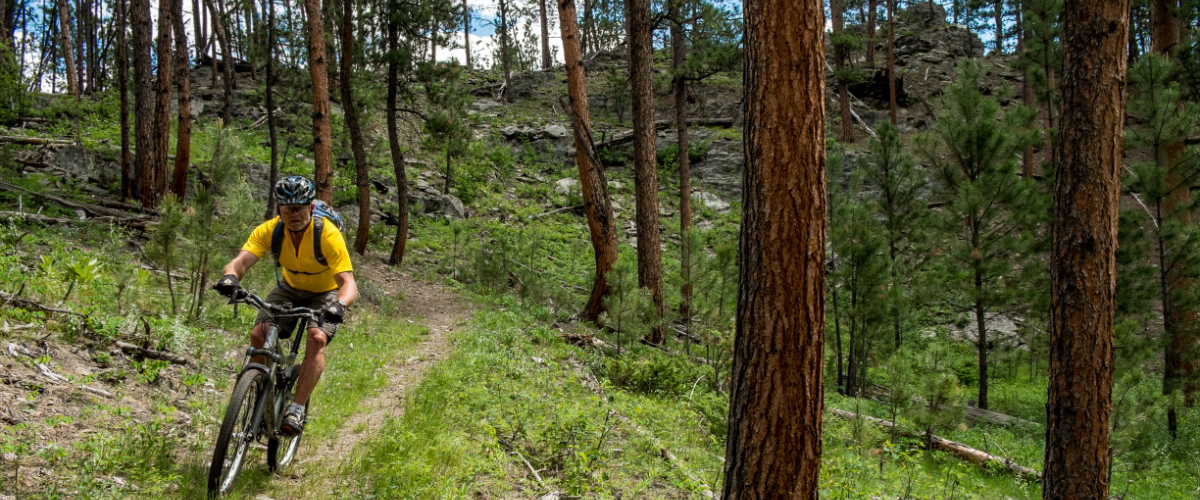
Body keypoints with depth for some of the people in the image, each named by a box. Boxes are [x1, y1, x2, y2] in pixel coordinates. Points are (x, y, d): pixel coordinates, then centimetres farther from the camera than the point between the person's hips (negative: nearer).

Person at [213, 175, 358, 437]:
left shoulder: (328, 235, -30)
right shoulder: (269, 231, -21)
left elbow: (349, 283, -36)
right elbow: (240, 261, -31)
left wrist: (339, 305, -58)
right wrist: (230, 277, -55)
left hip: (326, 294, -3)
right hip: (290, 289, 3)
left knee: (317, 339, -30)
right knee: (258, 334, -20)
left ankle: (296, 409, -23)